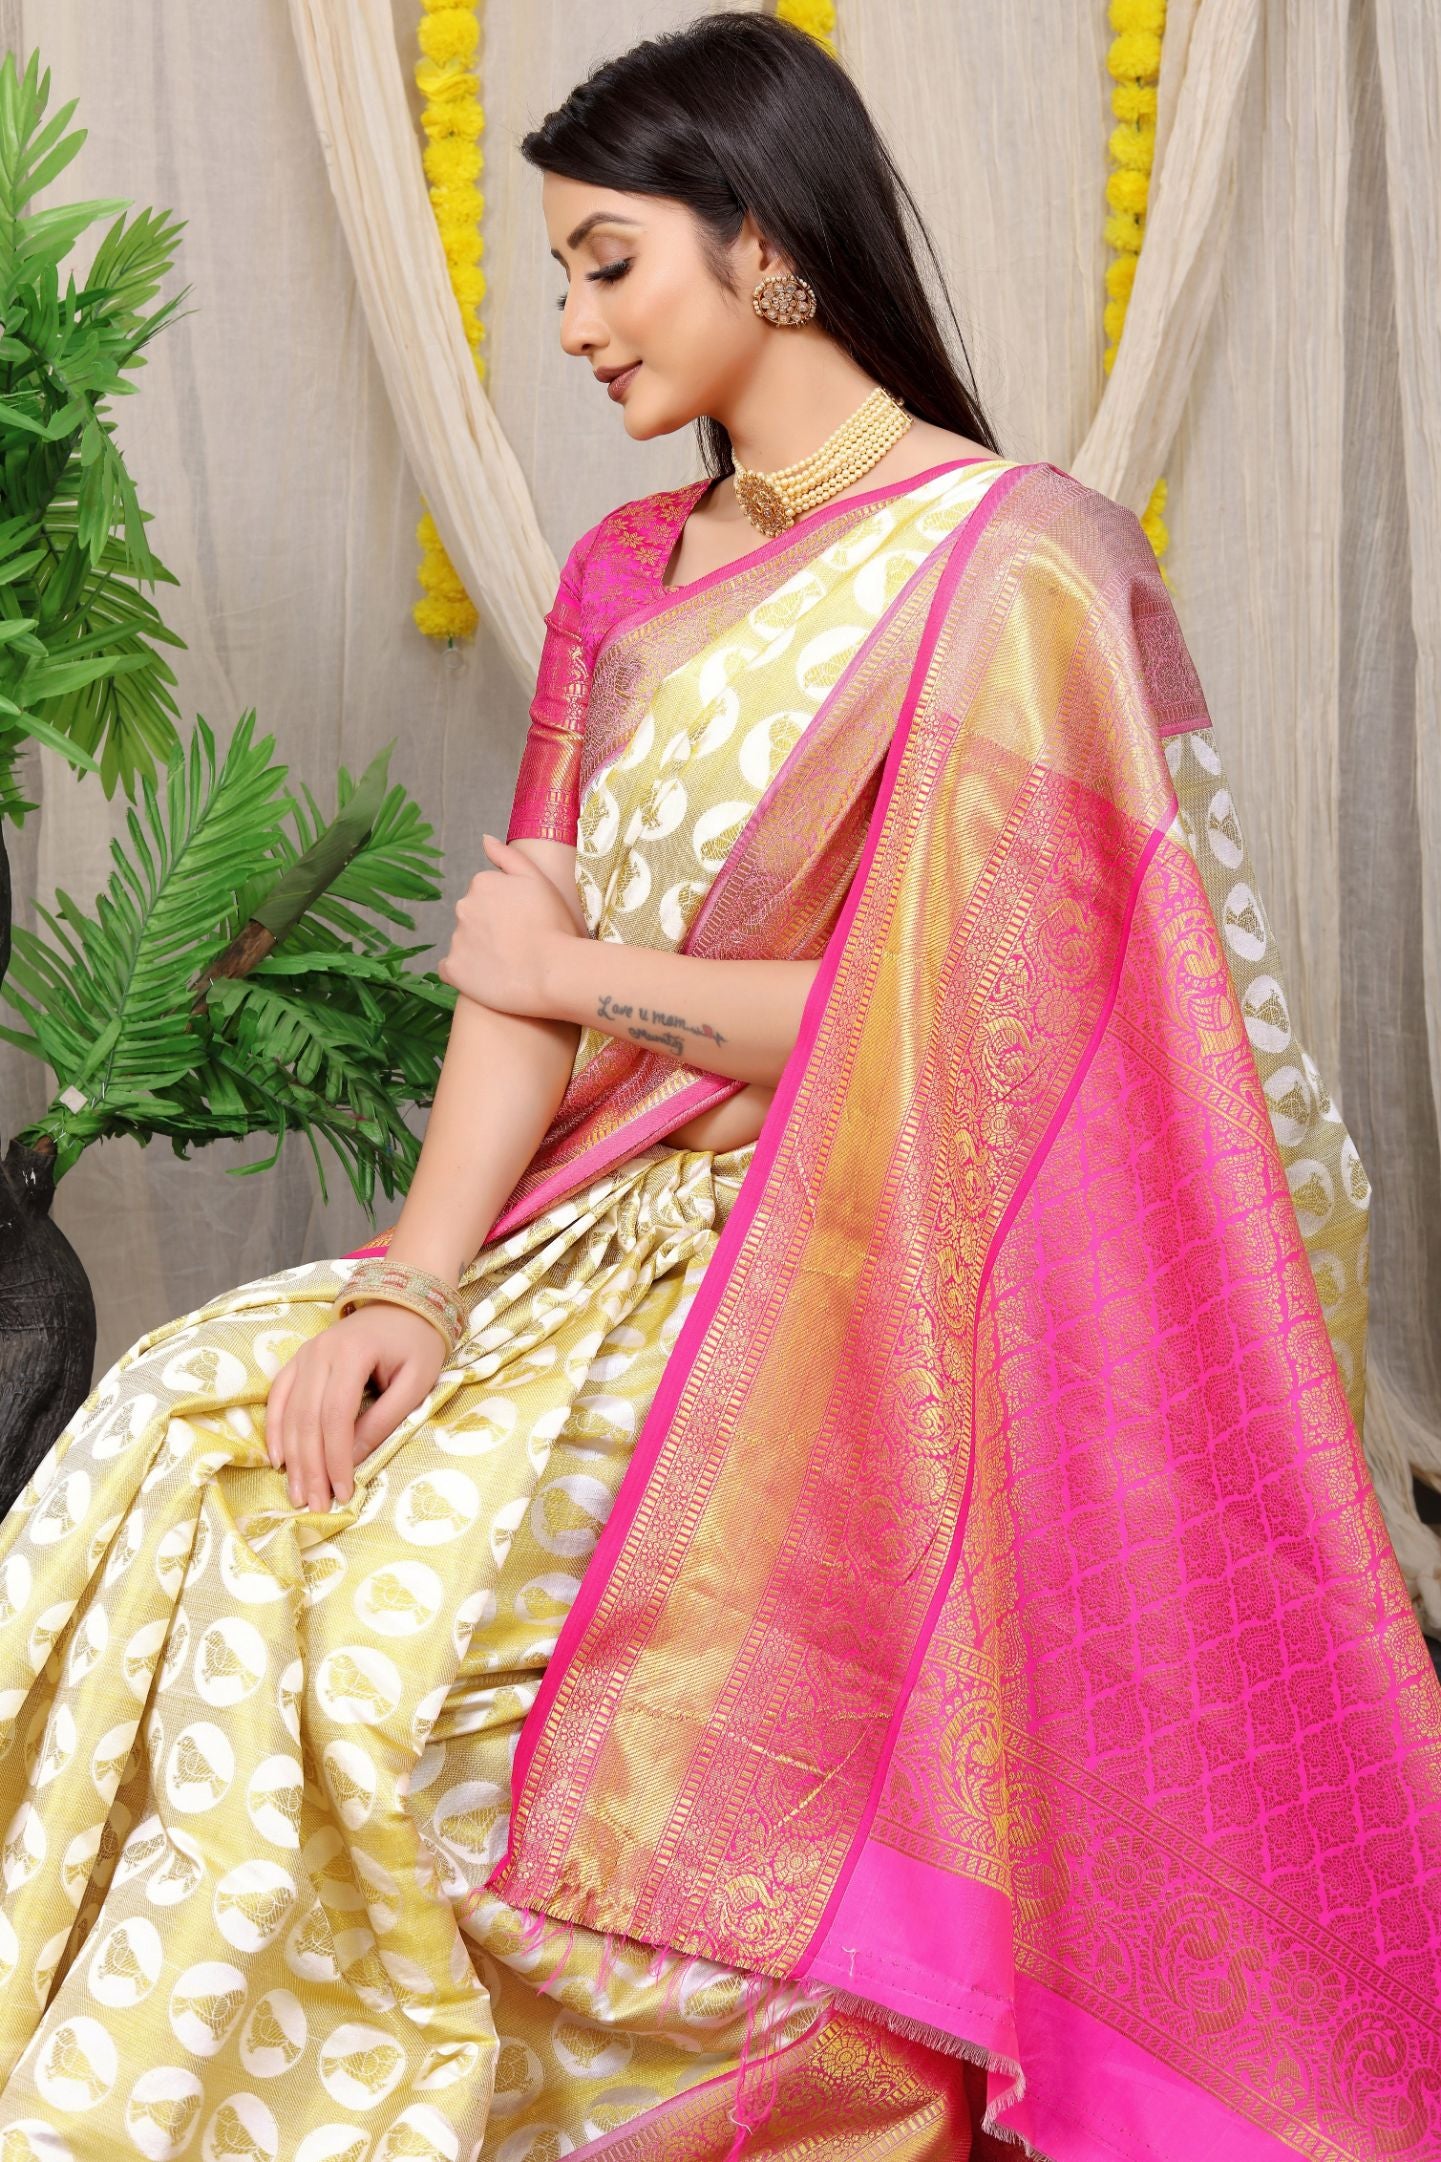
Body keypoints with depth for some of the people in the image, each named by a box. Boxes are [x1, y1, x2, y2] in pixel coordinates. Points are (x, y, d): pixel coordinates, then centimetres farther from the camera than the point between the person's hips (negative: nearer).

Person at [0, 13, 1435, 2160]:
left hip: (872, 1264, -7)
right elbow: (526, 960, 5)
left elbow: (949, 1014, -16)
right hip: (630, 1218, 7)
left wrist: (597, 975, -6)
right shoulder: (626, 577, 12)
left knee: (426, 1591, -24)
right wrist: (412, 1276, -9)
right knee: (183, 1450, -10)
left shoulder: (1007, 567, -11)